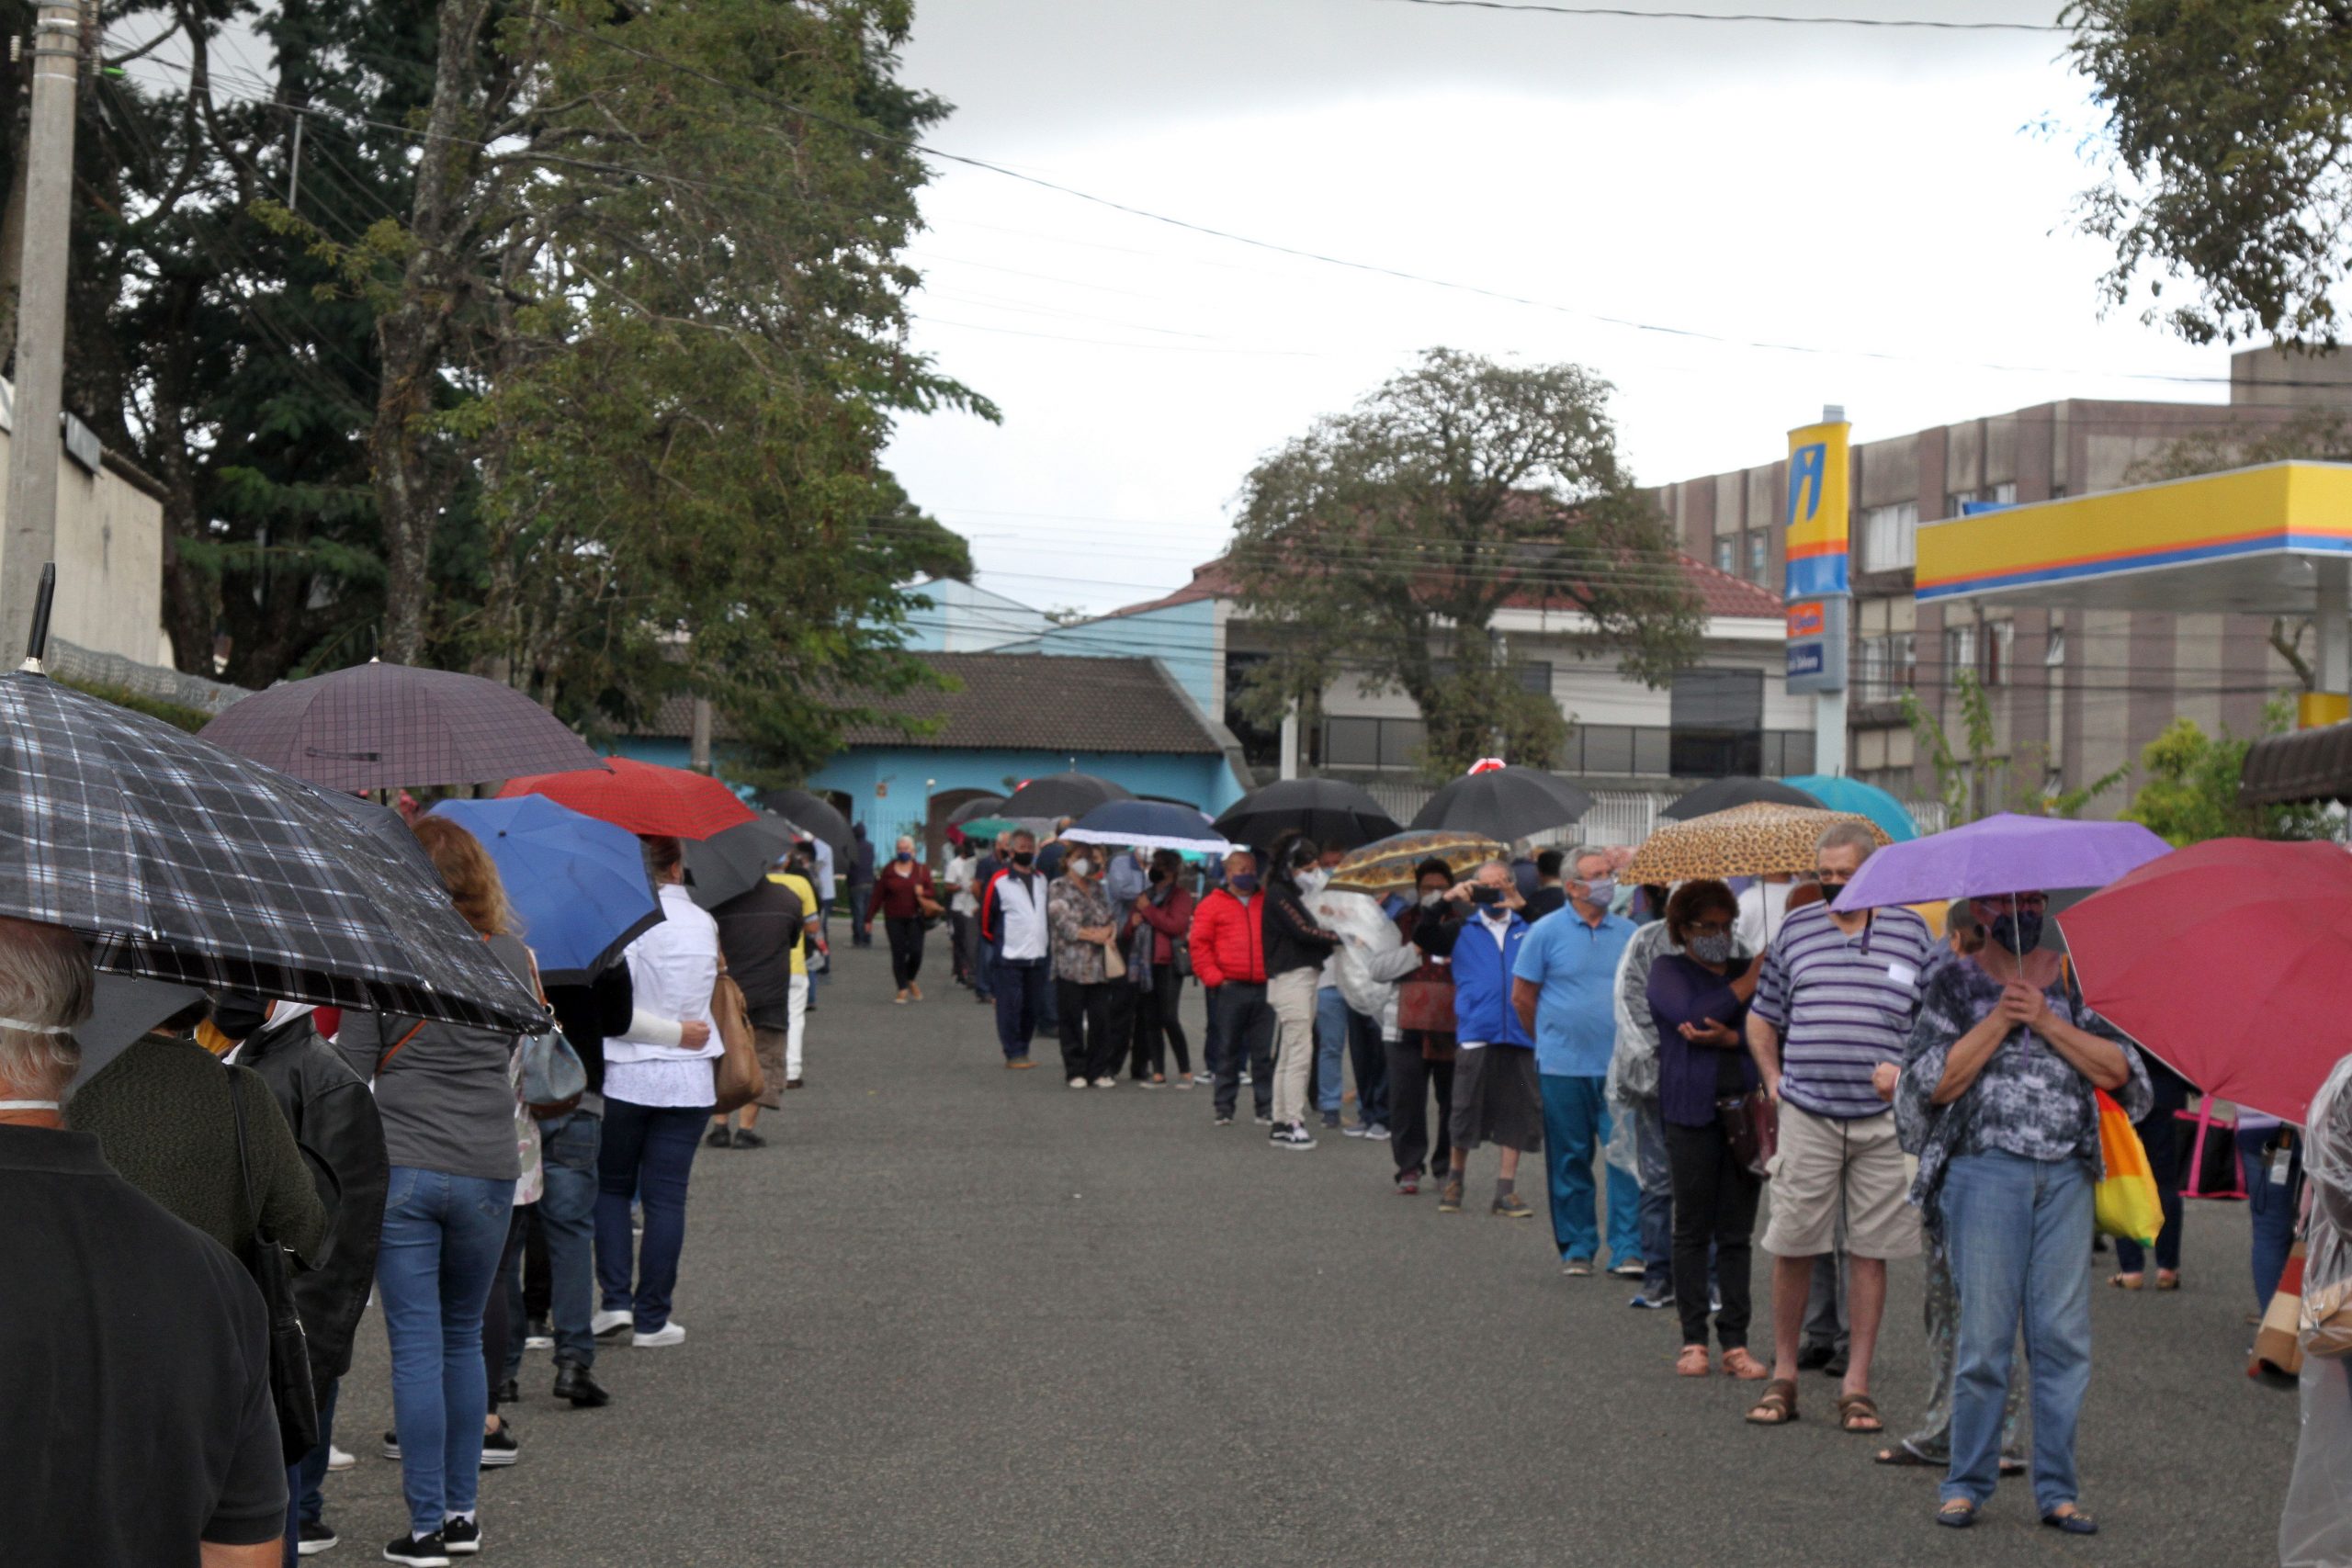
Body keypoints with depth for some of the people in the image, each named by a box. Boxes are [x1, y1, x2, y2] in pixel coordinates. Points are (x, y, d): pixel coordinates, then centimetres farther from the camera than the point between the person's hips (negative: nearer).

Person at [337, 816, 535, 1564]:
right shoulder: (514, 957, 3)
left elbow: (354, 1069, -3)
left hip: (399, 1168, -3)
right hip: (488, 1170, 3)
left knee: (416, 1347, 1)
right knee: (464, 1339, 18)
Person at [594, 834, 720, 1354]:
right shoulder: (704, 923, 3)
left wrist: (675, 1033, -9)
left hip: (624, 1077, -3)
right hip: (688, 1081, 3)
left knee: (611, 1188, 13)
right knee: (666, 1198, 5)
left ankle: (616, 1298, 3)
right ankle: (652, 1318, 6)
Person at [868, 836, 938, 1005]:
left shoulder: (922, 870, 6)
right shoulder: (889, 870, 5)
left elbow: (933, 893, 7)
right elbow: (878, 896, 6)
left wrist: (923, 893, -16)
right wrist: (869, 917, 5)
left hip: (915, 918, 0)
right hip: (894, 919, 0)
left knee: (916, 952, -9)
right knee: (898, 954, -4)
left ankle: (910, 980, 19)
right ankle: (903, 989, 4)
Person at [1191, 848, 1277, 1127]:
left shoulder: (1268, 904, 14)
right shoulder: (1212, 905, 5)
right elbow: (1199, 945, 0)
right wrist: (1214, 978, -8)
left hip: (1265, 989, 2)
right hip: (1229, 989, -2)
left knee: (1265, 1053, 3)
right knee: (1227, 1051, 3)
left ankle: (1266, 1109, 8)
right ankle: (1223, 1109, 9)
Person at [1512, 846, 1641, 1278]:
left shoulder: (1628, 933, 8)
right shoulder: (1547, 932, 0)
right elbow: (1522, 996, 5)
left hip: (1619, 1066, 2)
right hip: (1563, 1067, -2)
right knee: (1570, 1160, 5)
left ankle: (1628, 1249, -3)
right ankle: (1577, 1249, 15)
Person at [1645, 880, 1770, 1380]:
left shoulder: (1748, 971, 16)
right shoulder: (1668, 971, 6)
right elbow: (1691, 1016, -12)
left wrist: (1730, 1037, -14)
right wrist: (1748, 982, -5)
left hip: (1745, 1110, 3)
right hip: (1692, 1112, -3)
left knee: (1737, 1232, 3)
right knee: (1692, 1230, 1)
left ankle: (1735, 1342, 5)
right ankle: (1693, 1339, 6)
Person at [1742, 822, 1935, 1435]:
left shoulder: (1910, 931, 7)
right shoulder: (1796, 929, 10)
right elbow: (1762, 1016, 20)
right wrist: (1774, 1078, 9)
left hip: (1883, 1119, 0)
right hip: (1807, 1115, 0)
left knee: (1870, 1252, 3)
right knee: (1791, 1246, 1)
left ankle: (1857, 1384, 10)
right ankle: (1783, 1374, 15)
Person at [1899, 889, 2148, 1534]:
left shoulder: (2076, 979, 12)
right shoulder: (1954, 984, 7)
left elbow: (2118, 1071, 2)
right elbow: (1930, 1083, -3)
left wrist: (2048, 1021, -8)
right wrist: (2000, 1020, -8)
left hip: (2066, 1173, 2)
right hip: (1985, 1170, -2)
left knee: (2063, 1334, 2)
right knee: (1984, 1333, -3)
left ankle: (2056, 1490, 11)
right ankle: (1967, 1483, 9)